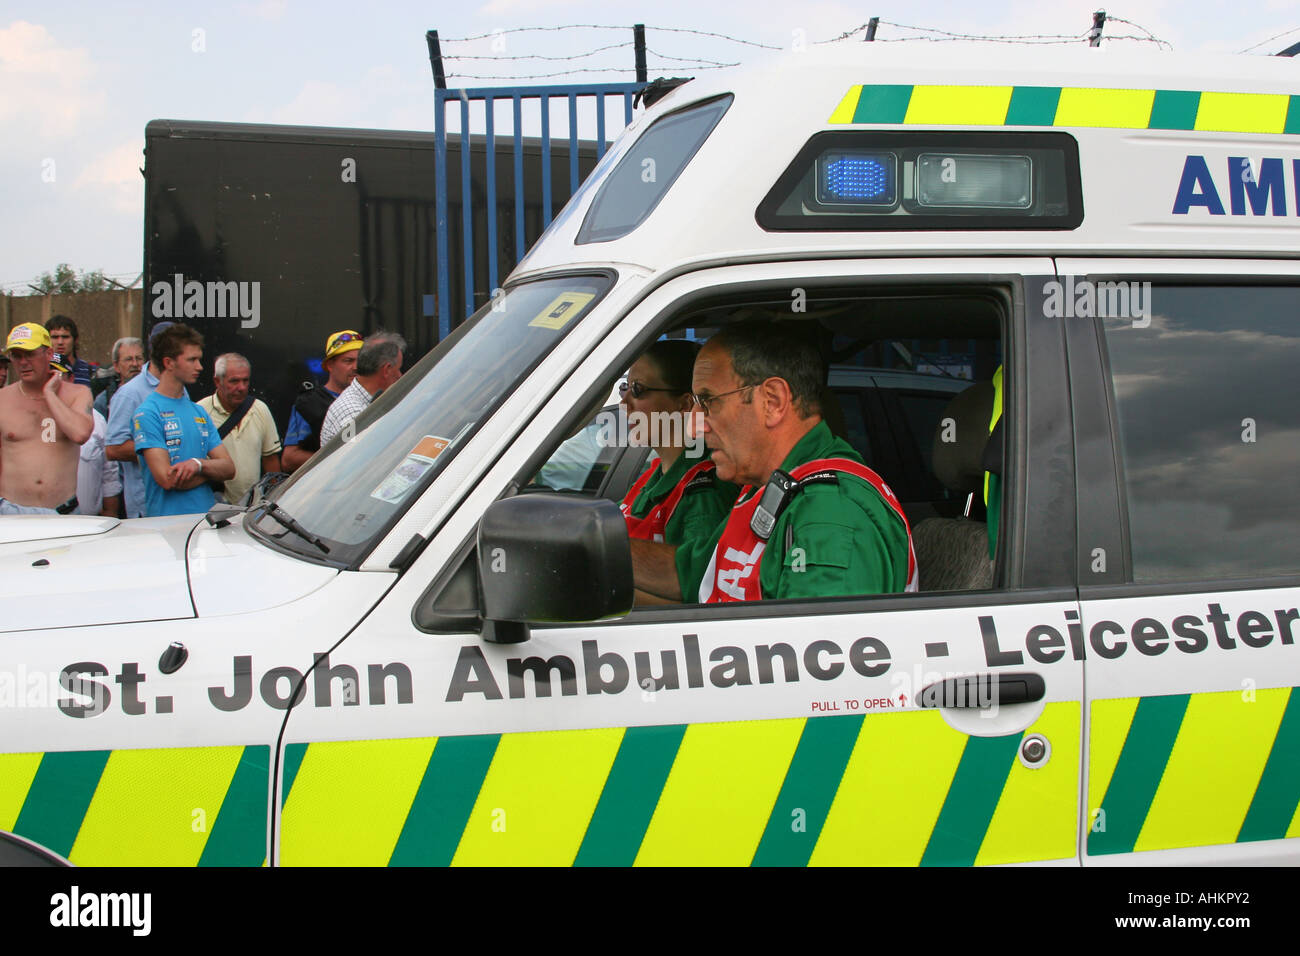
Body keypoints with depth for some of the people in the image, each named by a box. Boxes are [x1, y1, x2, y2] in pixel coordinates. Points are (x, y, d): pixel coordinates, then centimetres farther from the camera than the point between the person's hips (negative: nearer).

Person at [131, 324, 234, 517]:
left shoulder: (199, 412, 17)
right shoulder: (146, 413, -4)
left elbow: (229, 468, 10)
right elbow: (167, 479, -12)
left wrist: (199, 464, -10)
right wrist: (211, 469, 2)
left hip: (207, 520, 5)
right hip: (167, 522, -5)